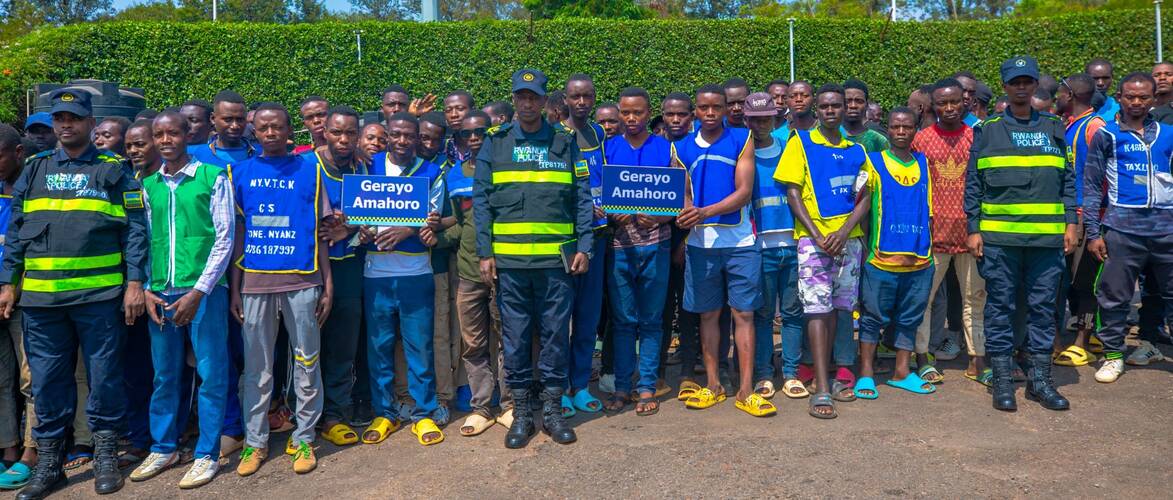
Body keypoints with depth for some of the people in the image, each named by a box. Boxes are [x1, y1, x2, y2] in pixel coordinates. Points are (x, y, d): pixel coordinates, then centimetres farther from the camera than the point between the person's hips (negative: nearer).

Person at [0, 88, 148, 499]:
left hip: (99, 295, -3)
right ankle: (48, 464, 22)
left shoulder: (114, 170, 3)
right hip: (40, 297, 3)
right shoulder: (34, 171, 13)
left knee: (104, 376, 5)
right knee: (47, 380, 9)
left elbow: (135, 231, -1)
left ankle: (106, 457, 19)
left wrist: (134, 283, -7)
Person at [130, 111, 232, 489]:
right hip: (160, 293, 4)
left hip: (203, 290, -4)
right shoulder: (148, 185, 12)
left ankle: (207, 454, 12)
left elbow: (224, 238, -4)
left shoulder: (213, 177, -1)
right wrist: (147, 288, 4)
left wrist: (199, 291, -9)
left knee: (211, 374, 1)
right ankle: (163, 447, 27)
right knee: (164, 375, 12)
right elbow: (144, 241, 16)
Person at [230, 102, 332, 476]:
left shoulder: (309, 169, 6)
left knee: (306, 364, 5)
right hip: (254, 281, 1)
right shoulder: (239, 173, 9)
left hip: (302, 281, -1)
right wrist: (234, 287, 4)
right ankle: (255, 441, 20)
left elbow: (320, 230, 6)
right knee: (256, 368, 8)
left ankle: (303, 439, 17)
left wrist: (328, 283, 1)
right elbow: (235, 234, 9)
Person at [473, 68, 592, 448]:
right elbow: (481, 200, 5)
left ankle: (552, 409, 21)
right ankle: (521, 412, 21)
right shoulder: (495, 144, 7)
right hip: (509, 260, 0)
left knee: (555, 335, 7)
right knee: (515, 337, 7)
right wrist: (485, 253, -1)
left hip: (557, 258, 0)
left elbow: (583, 198, 7)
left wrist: (584, 246, -1)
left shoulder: (565, 143, 7)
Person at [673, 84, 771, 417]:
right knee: (708, 314, 9)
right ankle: (713, 385, 19)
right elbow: (682, 194, 12)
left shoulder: (742, 140, 1)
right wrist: (686, 214, -11)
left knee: (743, 313, 0)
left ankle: (746, 391, 5)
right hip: (701, 242, 2)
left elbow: (744, 192, -8)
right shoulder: (682, 148, 9)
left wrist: (706, 211, -22)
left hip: (740, 241, -2)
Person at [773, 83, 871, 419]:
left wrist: (844, 231, -9)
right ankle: (821, 390, -8)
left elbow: (864, 198, 8)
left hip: (849, 238, 4)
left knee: (836, 309, 9)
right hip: (813, 238, -4)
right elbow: (792, 193, -4)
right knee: (818, 309, -8)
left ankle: (826, 375, 21)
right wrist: (817, 235, -13)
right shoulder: (801, 143, 2)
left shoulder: (855, 150, 13)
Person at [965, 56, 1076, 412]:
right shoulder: (986, 130, 6)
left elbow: (1068, 179, 13)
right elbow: (972, 183, 3)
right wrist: (973, 230, -3)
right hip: (999, 235, -2)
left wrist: (1071, 223, 4)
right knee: (1000, 307, 2)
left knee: (1043, 306, 6)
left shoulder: (1055, 128, 13)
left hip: (1048, 236, 2)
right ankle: (1002, 380, 11)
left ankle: (1040, 379, 17)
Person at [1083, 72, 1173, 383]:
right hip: (1122, 226, -2)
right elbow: (1091, 186, 4)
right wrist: (1093, 233, -2)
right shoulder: (1106, 136, 5)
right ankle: (1113, 355, 15)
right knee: (1114, 296, 2)